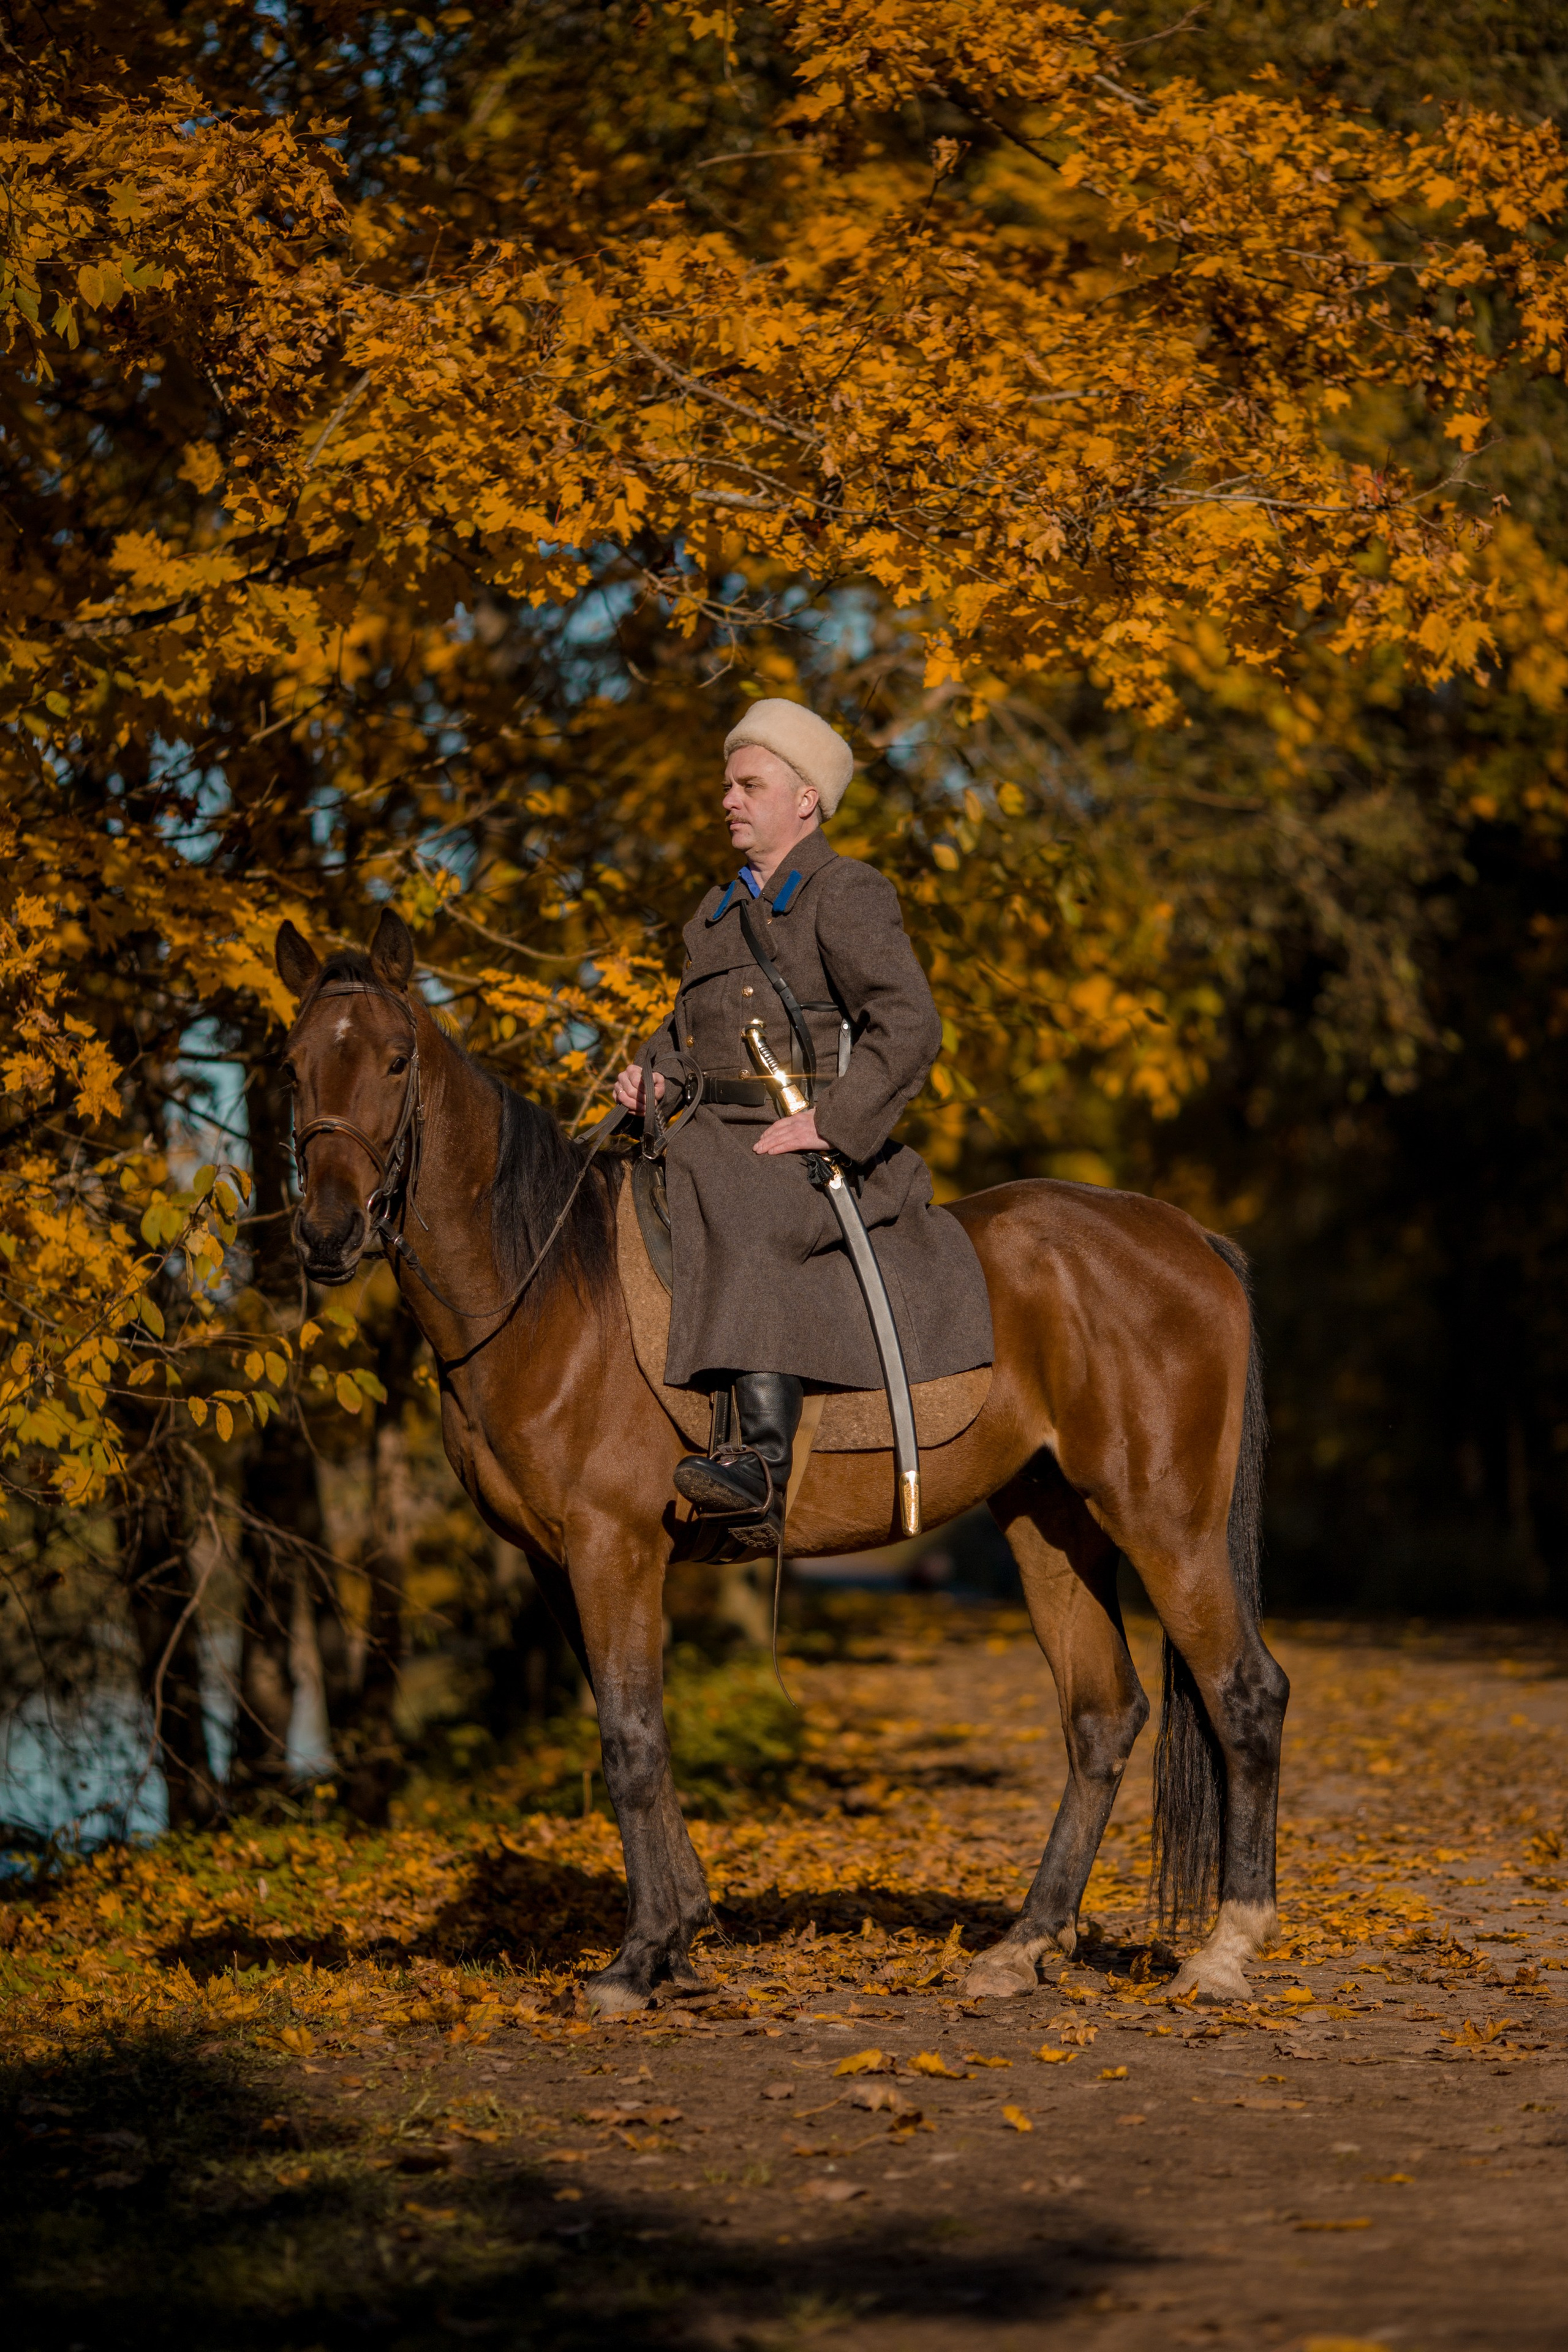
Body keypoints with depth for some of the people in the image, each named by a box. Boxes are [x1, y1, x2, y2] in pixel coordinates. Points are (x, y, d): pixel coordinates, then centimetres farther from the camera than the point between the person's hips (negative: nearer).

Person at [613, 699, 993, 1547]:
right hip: (707, 1143, 9)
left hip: (812, 1156, -9)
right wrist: (650, 1072, 12)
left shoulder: (847, 895, -3)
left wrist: (833, 1122, -22)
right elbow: (688, 1025, 35)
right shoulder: (719, 911, 22)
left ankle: (765, 1461, -48)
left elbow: (908, 1027, -14)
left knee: (746, 1221, -37)